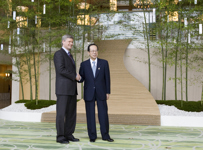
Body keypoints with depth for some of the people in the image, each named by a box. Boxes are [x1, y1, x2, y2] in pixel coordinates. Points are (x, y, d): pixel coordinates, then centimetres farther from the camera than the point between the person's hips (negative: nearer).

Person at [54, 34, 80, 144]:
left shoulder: (69, 55, 23)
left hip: (72, 89, 9)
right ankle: (60, 136, 2)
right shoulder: (59, 54, -7)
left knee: (71, 113, 7)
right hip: (63, 89, -9)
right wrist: (75, 76, -11)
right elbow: (61, 70, -18)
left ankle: (69, 135, 13)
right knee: (61, 113, -4)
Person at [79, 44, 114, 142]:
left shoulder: (104, 63, 1)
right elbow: (81, 79, 2)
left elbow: (107, 78, 2)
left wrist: (108, 92, 0)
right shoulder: (84, 64, 2)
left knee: (103, 114, 1)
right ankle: (92, 136, 12)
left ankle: (105, 135, 12)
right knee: (90, 115, 2)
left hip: (101, 92, 0)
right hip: (89, 93, 0)